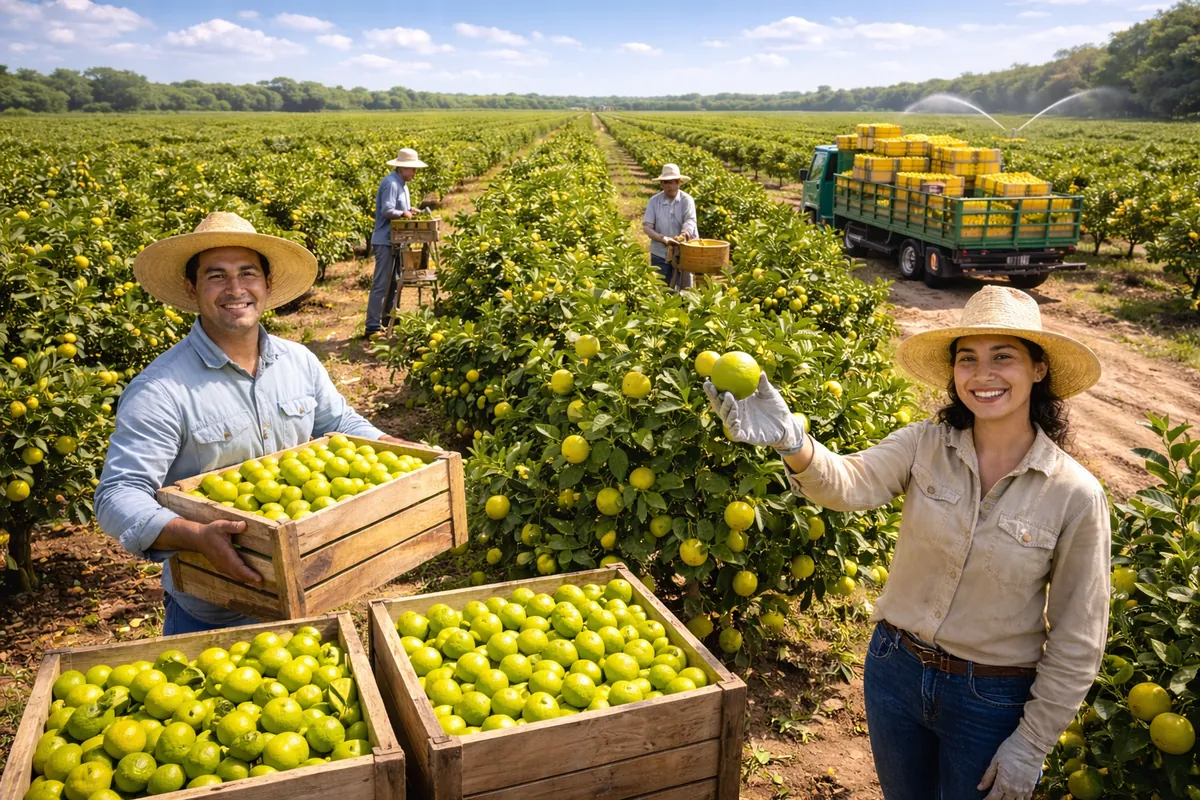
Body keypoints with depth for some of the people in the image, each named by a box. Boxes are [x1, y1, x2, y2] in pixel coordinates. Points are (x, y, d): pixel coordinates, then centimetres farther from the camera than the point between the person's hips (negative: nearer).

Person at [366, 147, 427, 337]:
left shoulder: (401, 183, 15)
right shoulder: (391, 183, -17)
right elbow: (387, 211, -25)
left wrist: (408, 211, 3)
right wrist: (403, 213, -10)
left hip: (395, 241, 10)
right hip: (386, 241, -10)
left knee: (394, 282, 17)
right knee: (381, 284, -9)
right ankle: (372, 327, -5)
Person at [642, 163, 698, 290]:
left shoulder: (686, 200, -4)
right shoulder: (654, 201, -2)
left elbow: (690, 221, -18)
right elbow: (646, 227, -8)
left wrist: (684, 235, -40)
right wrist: (663, 238, -24)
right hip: (660, 254, 1)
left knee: (684, 289, 8)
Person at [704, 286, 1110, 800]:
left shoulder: (1076, 494, -15)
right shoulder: (924, 445, -11)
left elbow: (1077, 640, -9)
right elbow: (850, 484, -30)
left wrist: (1031, 743, -6)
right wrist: (792, 441, -51)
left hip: (992, 700, -2)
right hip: (896, 670, 3)